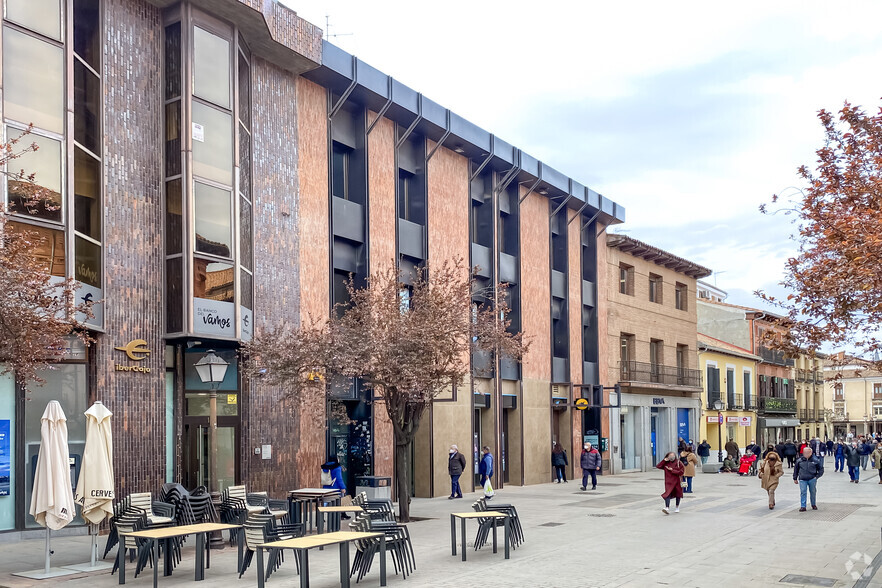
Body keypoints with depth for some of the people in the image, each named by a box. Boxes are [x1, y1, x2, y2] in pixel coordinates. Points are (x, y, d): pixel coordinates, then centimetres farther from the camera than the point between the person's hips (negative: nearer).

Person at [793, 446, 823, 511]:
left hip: (812, 479, 0)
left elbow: (821, 469, 6)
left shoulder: (815, 460, -1)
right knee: (803, 492, -7)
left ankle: (813, 505, 31)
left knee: (813, 492, 11)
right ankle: (803, 506, -4)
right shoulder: (799, 461, 4)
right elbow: (796, 469, 15)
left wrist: (816, 476, -5)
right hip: (802, 480, 0)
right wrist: (795, 478, 15)